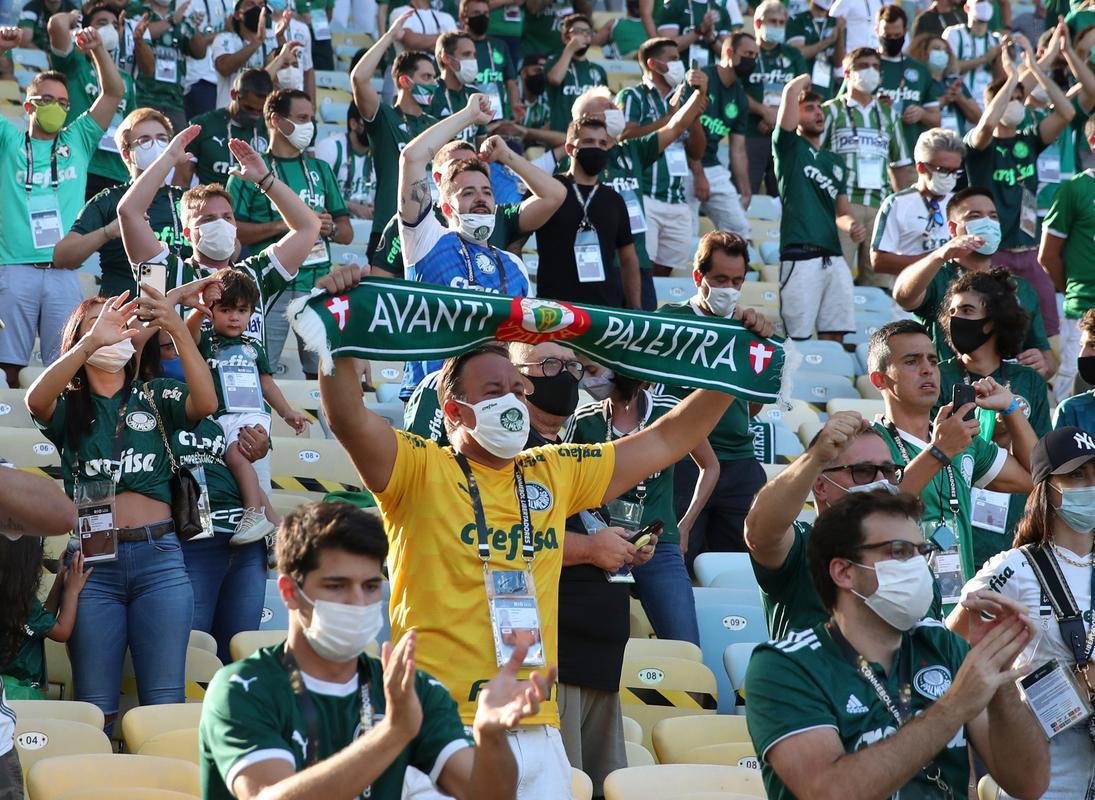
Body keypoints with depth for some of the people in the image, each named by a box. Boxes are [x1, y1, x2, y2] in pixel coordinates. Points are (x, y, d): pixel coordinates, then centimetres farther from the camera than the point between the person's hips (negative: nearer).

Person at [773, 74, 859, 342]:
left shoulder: (835, 161, 24)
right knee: (799, 337, -8)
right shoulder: (790, 146, 6)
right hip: (800, 256, -6)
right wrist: (805, 80, 17)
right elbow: (791, 91, -5)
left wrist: (851, 224, 0)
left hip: (834, 257, 6)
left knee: (834, 335, 2)